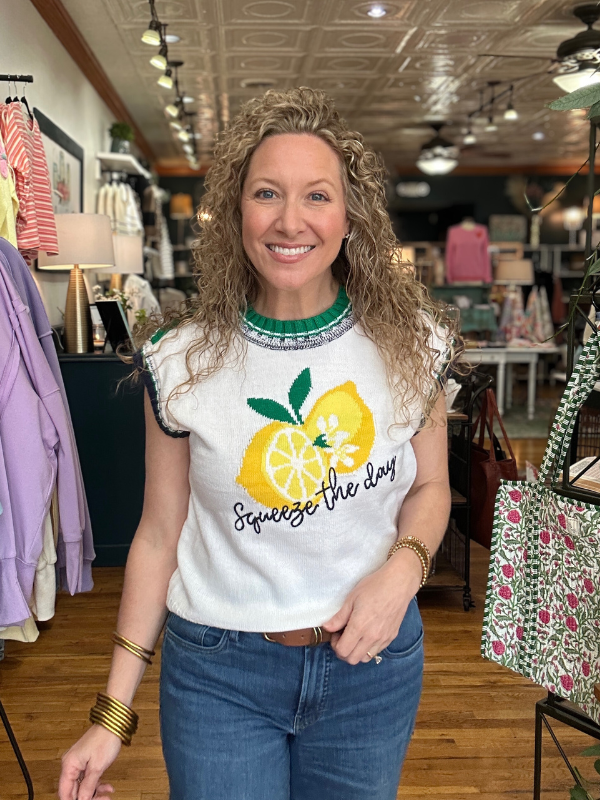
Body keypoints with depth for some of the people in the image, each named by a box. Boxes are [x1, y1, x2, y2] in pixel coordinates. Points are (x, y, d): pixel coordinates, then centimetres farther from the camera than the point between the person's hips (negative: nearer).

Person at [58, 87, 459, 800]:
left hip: (370, 661, 2)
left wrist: (403, 567, -16)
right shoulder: (181, 359, -10)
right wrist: (114, 713, -1)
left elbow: (430, 486, 6)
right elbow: (159, 531, -3)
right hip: (219, 673, -1)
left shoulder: (410, 342, -7)